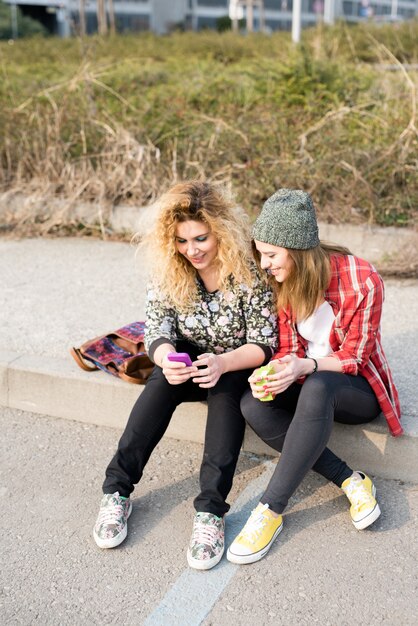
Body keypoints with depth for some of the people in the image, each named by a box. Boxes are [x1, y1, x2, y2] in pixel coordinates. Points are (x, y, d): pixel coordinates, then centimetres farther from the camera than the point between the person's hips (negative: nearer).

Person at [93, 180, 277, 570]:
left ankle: (210, 509, -36)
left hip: (239, 366, -2)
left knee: (225, 388, -34)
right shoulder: (167, 270, -10)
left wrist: (223, 363, -39)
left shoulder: (250, 270, -21)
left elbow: (263, 344, -19)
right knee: (161, 382, -28)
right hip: (189, 359, 3)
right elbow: (157, 330, -11)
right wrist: (167, 358, -35)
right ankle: (117, 489, -23)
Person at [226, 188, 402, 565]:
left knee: (318, 386, -41)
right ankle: (351, 481, -22)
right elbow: (288, 349, -1)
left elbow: (352, 358, -16)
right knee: (252, 405, -26)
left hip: (358, 388, -5)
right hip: (308, 382, 6)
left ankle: (271, 510, -34)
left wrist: (305, 367, -35)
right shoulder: (285, 281, -5)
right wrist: (272, 374, -24)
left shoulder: (362, 282, -21)